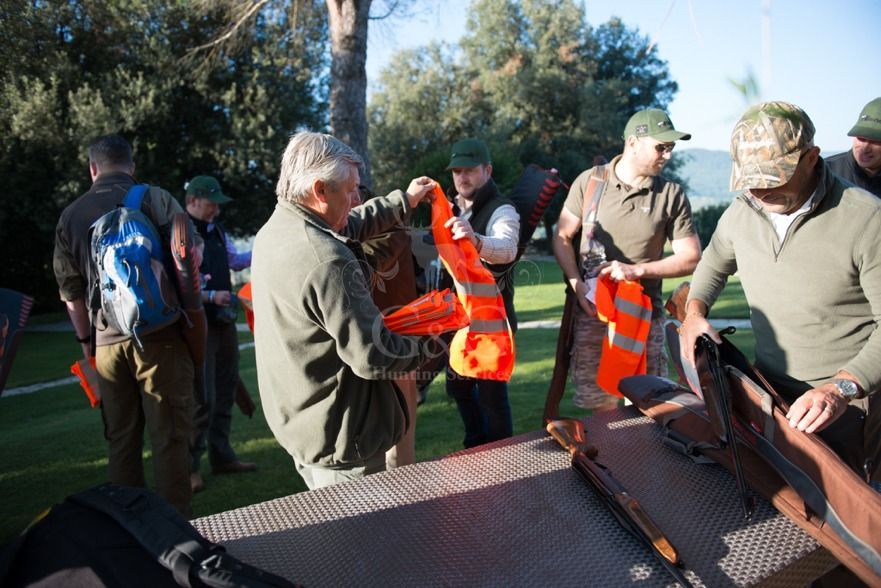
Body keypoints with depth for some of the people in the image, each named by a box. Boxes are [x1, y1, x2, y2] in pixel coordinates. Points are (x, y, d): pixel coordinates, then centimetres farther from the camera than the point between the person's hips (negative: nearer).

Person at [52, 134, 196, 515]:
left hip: (107, 342, 4)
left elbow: (70, 289, 12)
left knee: (121, 439, 13)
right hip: (159, 336, -3)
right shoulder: (155, 199, -1)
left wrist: (85, 339, 21)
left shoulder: (71, 216, 9)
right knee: (169, 436, 2)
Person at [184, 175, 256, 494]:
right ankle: (190, 466, 4)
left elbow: (235, 260, 25)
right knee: (203, 396, -9)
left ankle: (221, 455, 27)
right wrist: (210, 296, -23)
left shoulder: (216, 230, 12)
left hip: (224, 320, 9)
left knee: (225, 391, 14)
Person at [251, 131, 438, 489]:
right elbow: (373, 357, -24)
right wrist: (431, 341, -7)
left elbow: (347, 227, 22)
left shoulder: (273, 232, 3)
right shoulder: (327, 261, -27)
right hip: (341, 444, -9)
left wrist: (404, 201, 29)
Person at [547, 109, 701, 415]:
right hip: (591, 309, 0)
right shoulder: (589, 181, 1)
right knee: (600, 405, 5)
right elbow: (562, 237, 6)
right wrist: (577, 285, -8)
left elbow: (691, 257, 1)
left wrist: (636, 270, -13)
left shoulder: (672, 195, 1)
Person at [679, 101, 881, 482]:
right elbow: (714, 265, 20)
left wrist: (842, 388, -27)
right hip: (767, 392, 5)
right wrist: (694, 313, 3)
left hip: (846, 404, -5)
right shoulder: (740, 214, -2)